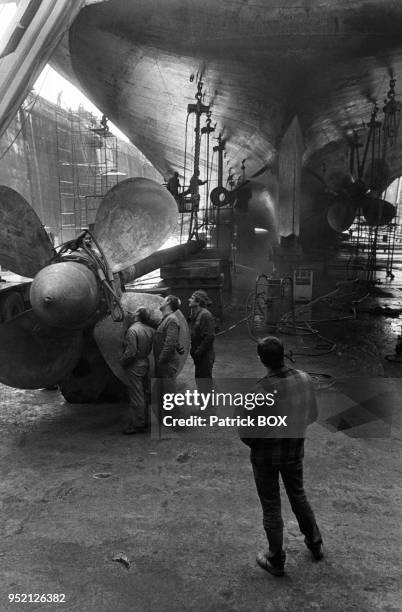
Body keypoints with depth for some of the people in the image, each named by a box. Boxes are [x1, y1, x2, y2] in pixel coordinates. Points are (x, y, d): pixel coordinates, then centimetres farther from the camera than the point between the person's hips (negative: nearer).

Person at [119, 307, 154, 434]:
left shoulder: (132, 330, -20)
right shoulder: (149, 329, 2)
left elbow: (131, 352, -22)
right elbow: (150, 348, 8)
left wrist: (122, 361, -8)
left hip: (134, 366, -8)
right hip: (145, 363, 8)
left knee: (136, 396, 0)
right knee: (143, 394, 17)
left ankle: (137, 425, 8)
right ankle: (143, 421, 27)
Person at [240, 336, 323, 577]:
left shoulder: (260, 390, -30)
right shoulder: (305, 379, -15)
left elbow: (246, 433, -21)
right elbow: (312, 415, 0)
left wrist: (253, 444, 0)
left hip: (266, 455, -4)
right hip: (296, 450, 5)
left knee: (271, 507, 14)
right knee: (299, 496, 28)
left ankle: (276, 561, 32)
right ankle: (315, 544, 46)